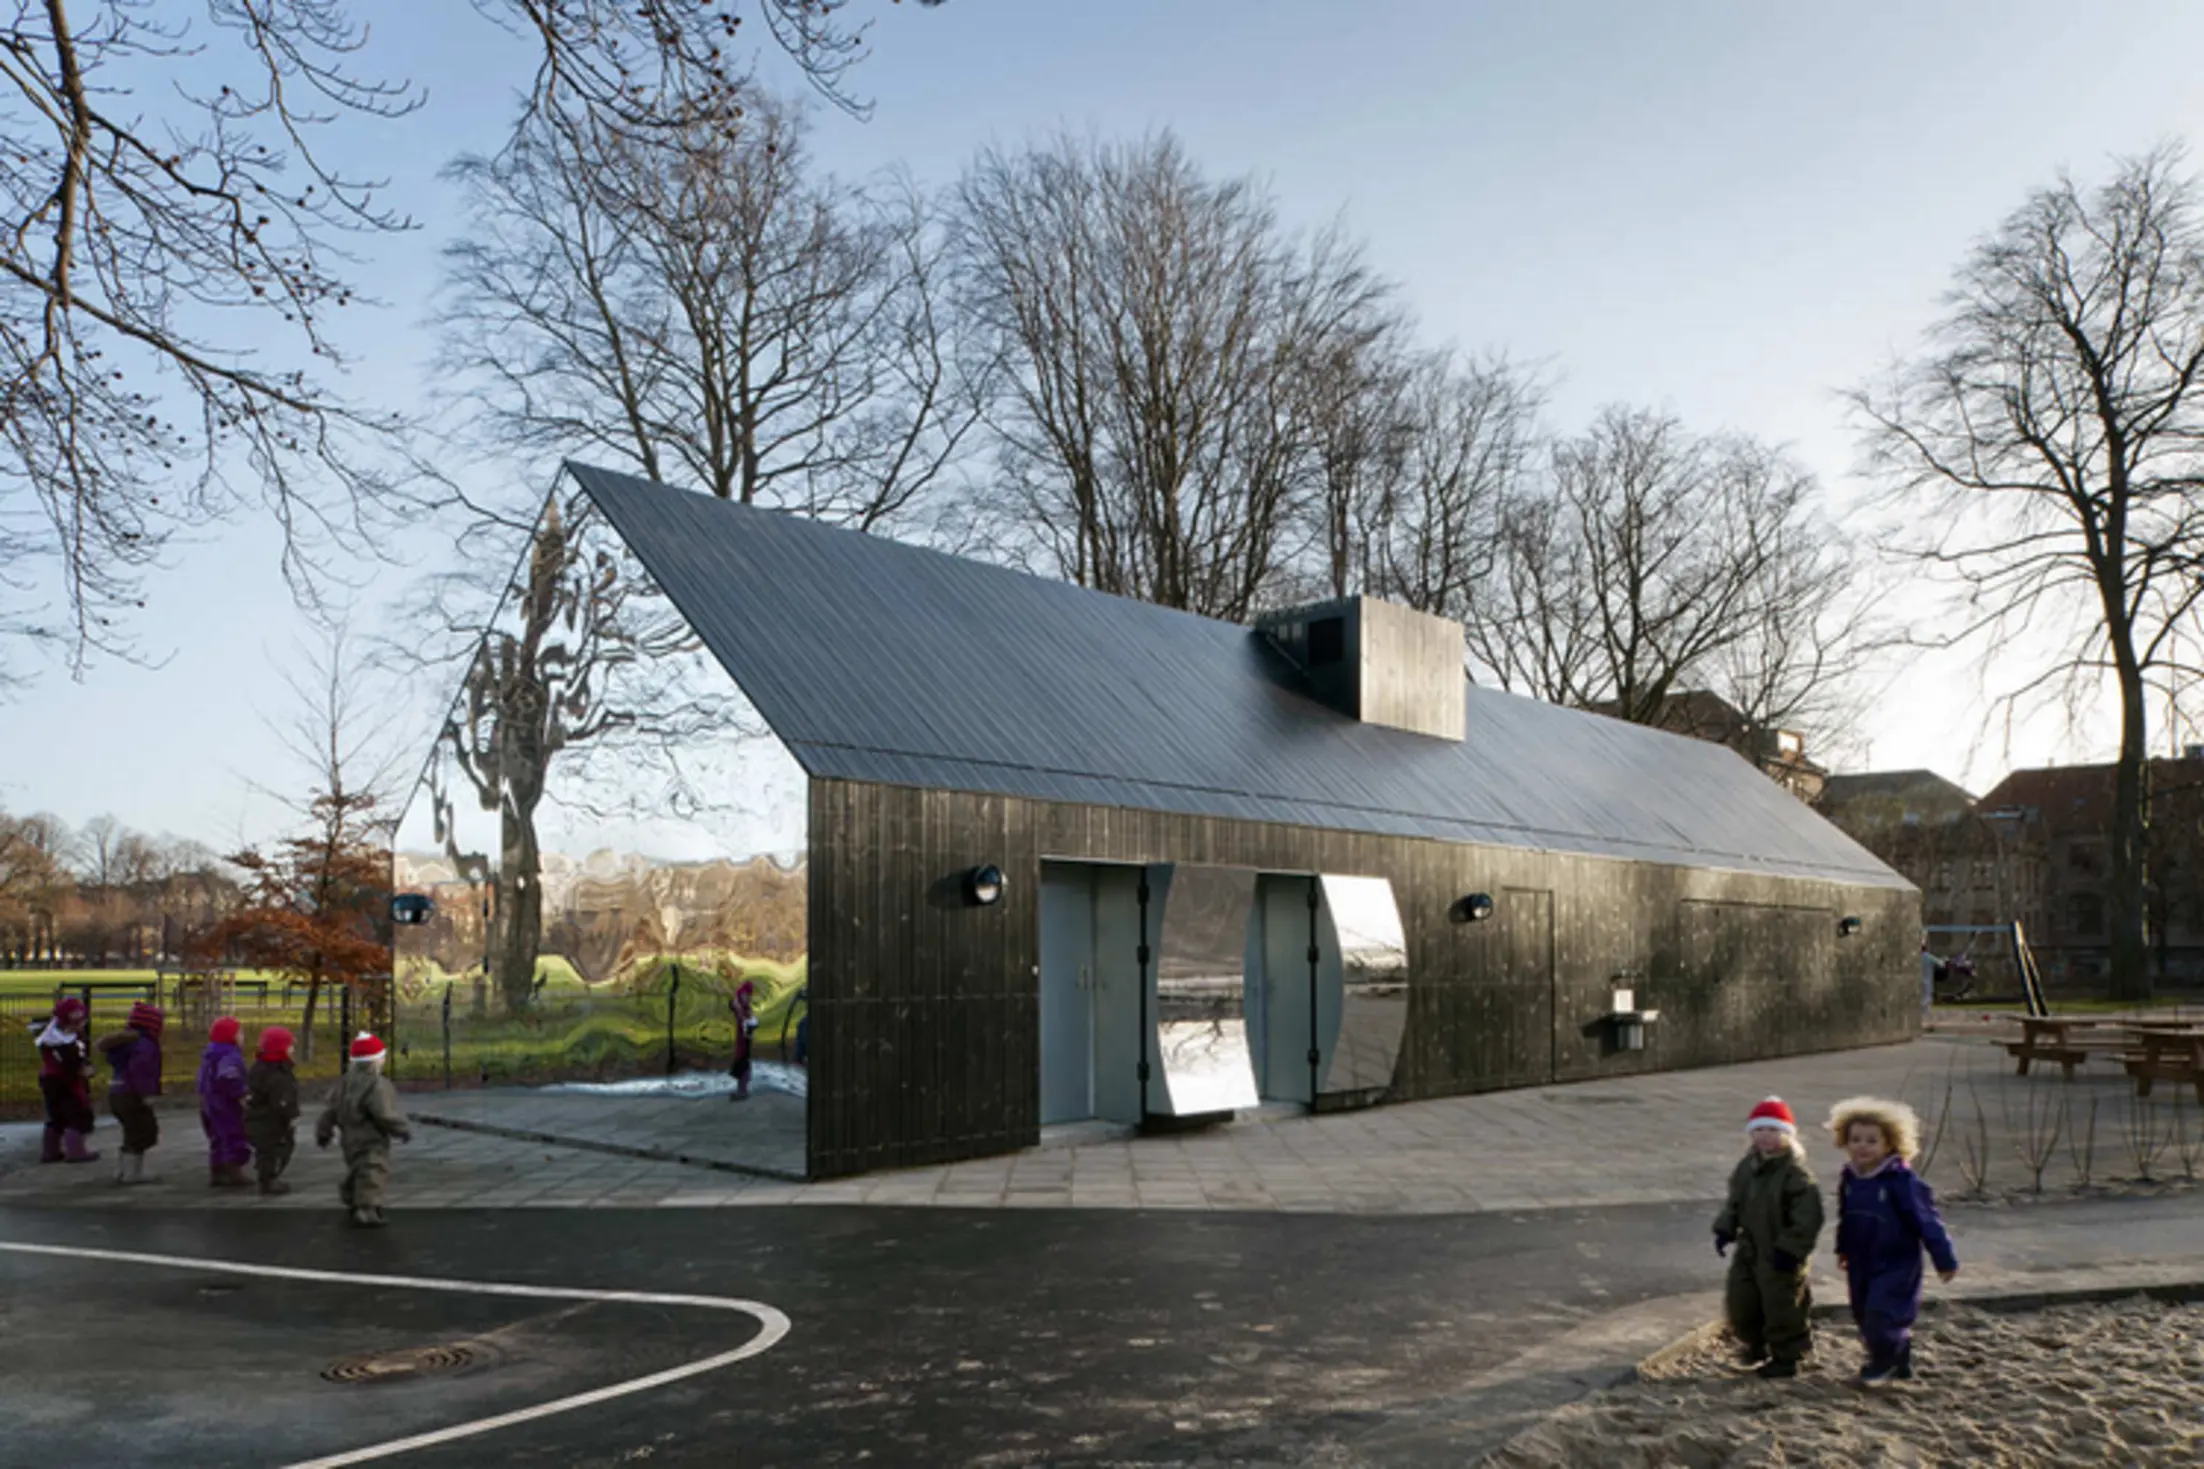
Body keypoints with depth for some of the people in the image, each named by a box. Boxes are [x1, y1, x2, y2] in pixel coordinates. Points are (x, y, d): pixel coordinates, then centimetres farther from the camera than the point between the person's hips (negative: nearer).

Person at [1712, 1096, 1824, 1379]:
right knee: (1738, 1302, 15)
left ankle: (1785, 1357, 24)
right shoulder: (1746, 1167, 3)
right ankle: (1755, 1345, 39)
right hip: (1749, 1249, 7)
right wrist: (1725, 1229, 4)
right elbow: (1735, 1202, 15)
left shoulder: (1796, 1173, -20)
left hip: (1781, 1255, -7)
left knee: (1780, 1307, 5)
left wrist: (1790, 1247, -23)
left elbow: (1808, 1217, -22)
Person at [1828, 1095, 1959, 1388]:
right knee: (1864, 1316, 13)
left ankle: (1884, 1363, 14)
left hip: (1896, 1263, -7)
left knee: (1882, 1315, -12)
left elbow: (1927, 1220, -14)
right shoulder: (1849, 1177, 1)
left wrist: (1945, 1259, -11)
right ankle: (1900, 1365, 32)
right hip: (1861, 1263, 7)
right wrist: (1843, 1248, 24)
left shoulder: (1902, 1180, -19)